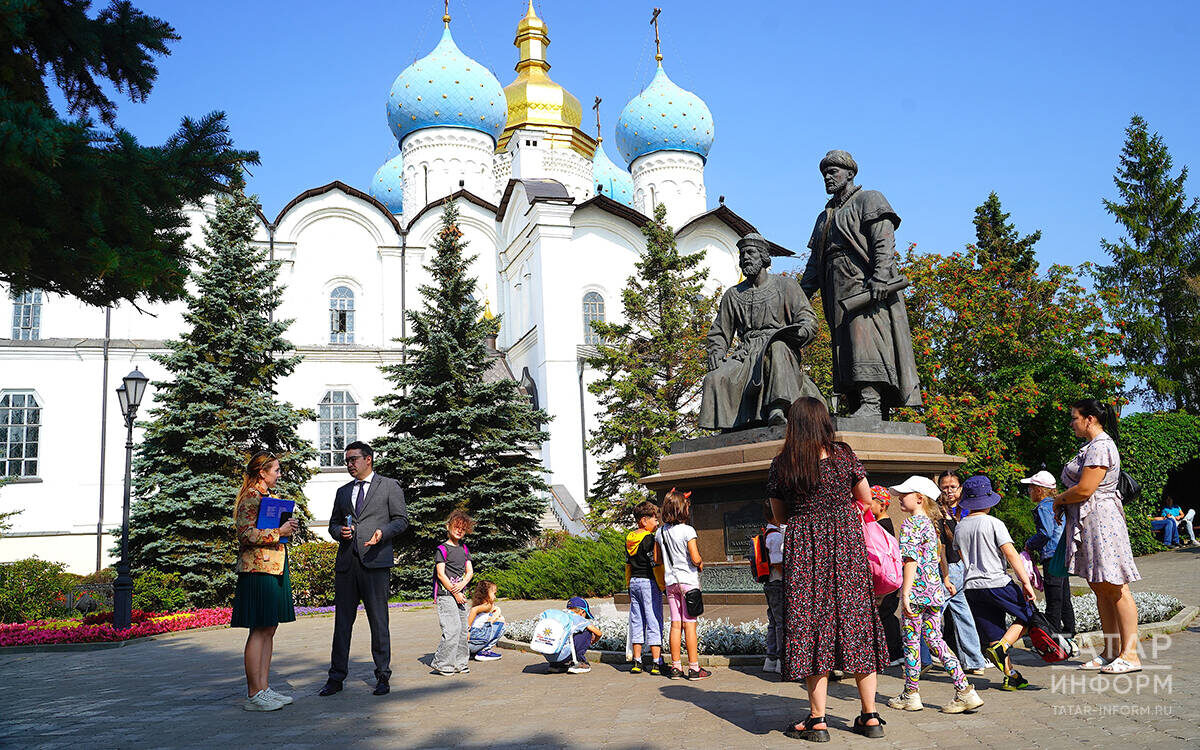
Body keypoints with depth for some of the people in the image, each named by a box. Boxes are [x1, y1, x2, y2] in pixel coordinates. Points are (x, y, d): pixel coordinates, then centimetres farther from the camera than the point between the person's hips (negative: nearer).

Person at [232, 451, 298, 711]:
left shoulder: (266, 495, 20)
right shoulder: (251, 497, -11)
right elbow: (246, 533, -20)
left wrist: (287, 527, 9)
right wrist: (279, 532, -18)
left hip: (274, 567, 10)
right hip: (258, 569, -10)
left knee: (269, 630, 9)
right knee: (259, 630, -6)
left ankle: (263, 688, 14)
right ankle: (254, 694, 0)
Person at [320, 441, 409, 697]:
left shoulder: (389, 486, 7)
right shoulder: (343, 491, 21)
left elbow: (401, 520, 4)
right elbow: (333, 523, 24)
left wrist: (382, 532, -14)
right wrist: (340, 531, 1)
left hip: (375, 561, -4)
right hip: (346, 563, 4)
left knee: (378, 621, -1)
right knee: (342, 620, 5)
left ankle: (382, 676, 8)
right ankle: (337, 677, 13)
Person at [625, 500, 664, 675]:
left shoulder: (629, 538, 10)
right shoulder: (650, 539, -13)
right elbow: (656, 565, -15)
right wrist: (662, 587, -7)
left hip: (634, 582, 7)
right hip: (649, 582, -7)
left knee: (636, 622, 11)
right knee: (654, 622, -2)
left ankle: (637, 662, 14)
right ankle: (656, 663, 0)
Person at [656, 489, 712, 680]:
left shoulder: (660, 532, 5)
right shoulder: (687, 530, -13)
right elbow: (695, 559, -16)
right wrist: (701, 564, 5)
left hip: (670, 581, 5)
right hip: (688, 580, -5)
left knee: (675, 624, 9)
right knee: (689, 624, -2)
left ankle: (676, 666, 12)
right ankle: (694, 668, 1)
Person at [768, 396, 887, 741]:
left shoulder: (781, 464, -3)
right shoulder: (843, 455, -3)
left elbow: (780, 514, 6)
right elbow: (865, 499, 8)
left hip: (804, 550, -1)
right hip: (846, 545, 1)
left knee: (811, 623, 3)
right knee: (855, 620, 9)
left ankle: (817, 719, 4)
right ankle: (870, 717, 15)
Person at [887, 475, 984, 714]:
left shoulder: (910, 524, -12)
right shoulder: (929, 523, 13)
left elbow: (911, 559, -20)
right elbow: (938, 556, 23)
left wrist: (906, 591, -21)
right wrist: (945, 580, 33)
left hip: (917, 589, -8)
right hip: (936, 590, 8)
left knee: (911, 640, 3)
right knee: (934, 639, 11)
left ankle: (911, 695, 13)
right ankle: (965, 691, 7)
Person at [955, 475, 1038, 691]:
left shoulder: (959, 528, 9)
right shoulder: (993, 523, -8)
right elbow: (1010, 554, -14)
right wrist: (1025, 581, -14)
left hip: (972, 587, 5)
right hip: (997, 583, -5)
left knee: (993, 635, 9)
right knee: (1028, 615, 12)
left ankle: (1011, 675, 5)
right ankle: (1001, 647, -6)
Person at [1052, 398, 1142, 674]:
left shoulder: (1100, 447, -14)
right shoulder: (1092, 446, 18)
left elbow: (1084, 490, -20)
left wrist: (1059, 499, -4)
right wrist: (1063, 502, 8)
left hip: (1100, 520, -11)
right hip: (1087, 523, 11)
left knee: (1114, 588, -7)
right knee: (1100, 589, 11)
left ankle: (1130, 654, -4)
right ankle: (1111, 652, 17)